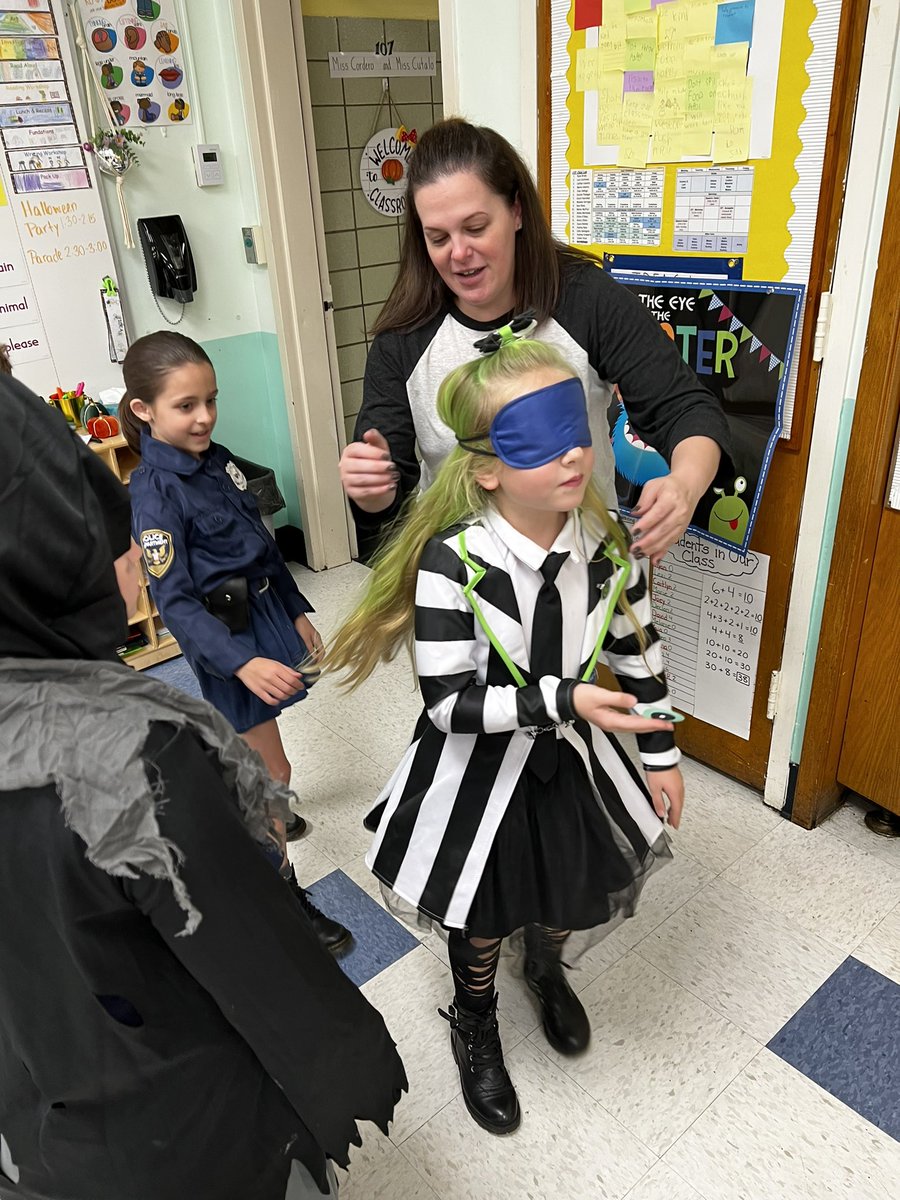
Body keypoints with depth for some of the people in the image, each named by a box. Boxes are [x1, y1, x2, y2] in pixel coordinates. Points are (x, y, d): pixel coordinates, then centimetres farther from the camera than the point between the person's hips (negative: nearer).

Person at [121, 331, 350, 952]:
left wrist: (297, 614, 13)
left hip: (266, 614, 7)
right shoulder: (154, 492, -20)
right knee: (274, 771, 0)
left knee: (246, 746, 26)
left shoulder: (219, 460, 2)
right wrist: (242, 662, -36)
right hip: (226, 638, -7)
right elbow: (175, 601, -24)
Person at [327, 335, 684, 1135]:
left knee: (573, 895, 26)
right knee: (483, 918, 20)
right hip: (481, 773, -3)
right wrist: (562, 700, -36)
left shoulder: (607, 543, -14)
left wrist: (661, 755, 6)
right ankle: (474, 1026, 55)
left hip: (573, 763, 4)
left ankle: (547, 968, 64)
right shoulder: (450, 562, -28)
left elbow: (639, 651, 0)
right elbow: (450, 705, -27)